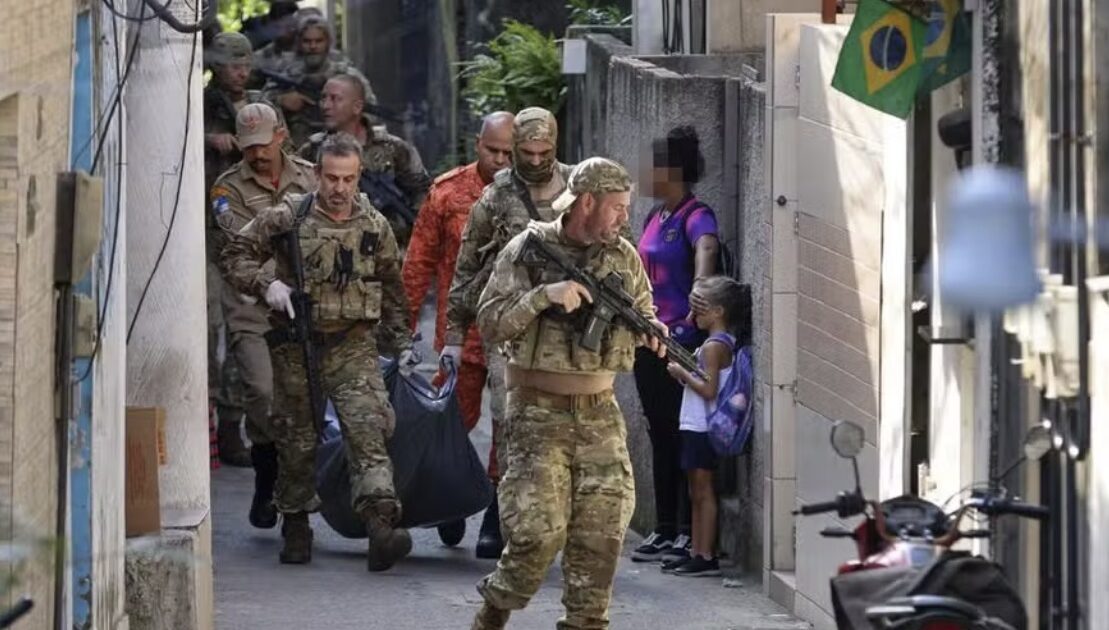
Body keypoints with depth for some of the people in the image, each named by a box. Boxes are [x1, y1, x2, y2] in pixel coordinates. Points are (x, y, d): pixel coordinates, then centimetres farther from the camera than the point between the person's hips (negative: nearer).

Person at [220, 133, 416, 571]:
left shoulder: (375, 227, 5)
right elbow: (235, 255, 3)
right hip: (296, 344, 0)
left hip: (353, 344, 0)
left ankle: (381, 526, -27)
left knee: (368, 430, -17)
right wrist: (265, 283, -15)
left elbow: (392, 289, 17)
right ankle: (296, 527, 25)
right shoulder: (287, 219, -3)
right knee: (296, 439, 8)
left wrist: (401, 343, 16)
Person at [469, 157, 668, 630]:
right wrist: (545, 295, -23)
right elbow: (490, 322, -10)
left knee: (602, 534, -2)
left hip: (601, 414, 5)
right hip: (540, 414, -5)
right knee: (540, 532, -11)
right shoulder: (529, 249, -7)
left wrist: (652, 329, -8)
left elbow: (643, 313, 16)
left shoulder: (624, 257, 7)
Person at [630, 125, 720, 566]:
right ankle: (665, 530, 19)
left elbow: (706, 249, -34)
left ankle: (691, 533, 0)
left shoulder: (695, 217, -13)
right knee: (660, 435, 12)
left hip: (681, 342, -9)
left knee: (684, 437, -5)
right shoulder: (656, 216, 14)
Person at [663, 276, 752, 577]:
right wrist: (684, 373, 6)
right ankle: (697, 553, 18)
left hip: (701, 428, -10)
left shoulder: (714, 346, -16)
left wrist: (682, 373, -12)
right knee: (697, 492, 13)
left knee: (702, 491, -6)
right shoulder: (725, 342, 13)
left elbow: (709, 389, -22)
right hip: (697, 426, 10)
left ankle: (706, 557, -4)